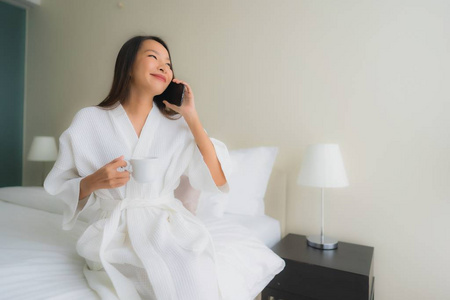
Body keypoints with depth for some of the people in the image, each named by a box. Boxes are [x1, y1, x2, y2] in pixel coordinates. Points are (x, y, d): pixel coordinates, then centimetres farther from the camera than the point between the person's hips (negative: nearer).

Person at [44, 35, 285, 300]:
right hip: (119, 231, -3)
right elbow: (60, 186, 7)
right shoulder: (89, 120, 1)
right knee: (190, 278, -31)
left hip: (171, 226, 4)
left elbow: (218, 181, -5)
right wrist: (93, 182, -16)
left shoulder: (177, 125, 4)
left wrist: (191, 116, -7)